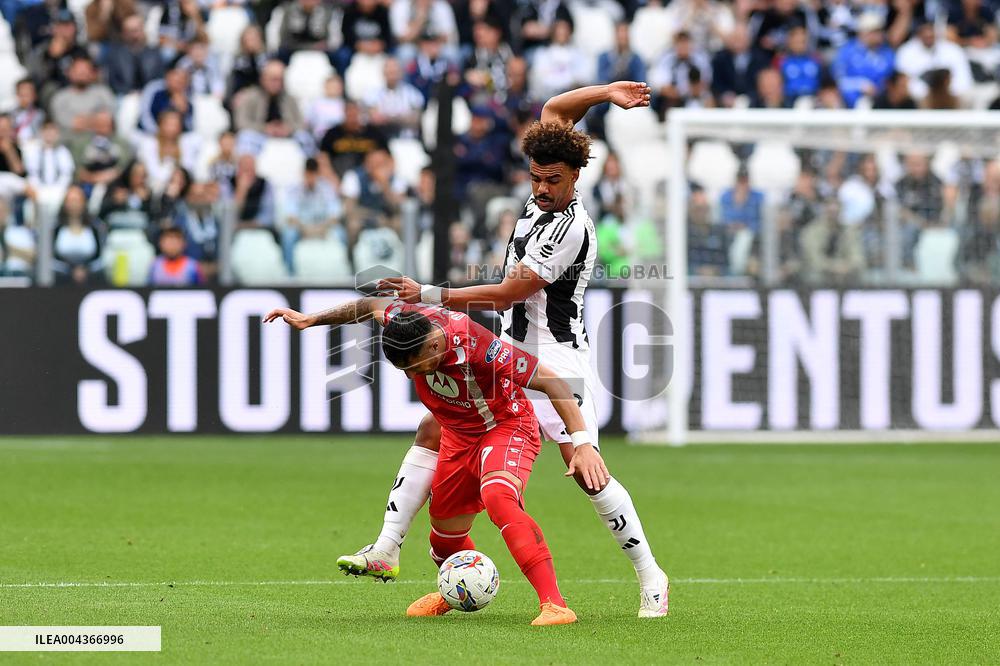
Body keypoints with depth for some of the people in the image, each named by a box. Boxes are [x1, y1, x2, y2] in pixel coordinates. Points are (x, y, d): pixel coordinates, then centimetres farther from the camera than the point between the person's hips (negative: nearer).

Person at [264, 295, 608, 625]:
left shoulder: (476, 345, -37)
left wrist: (582, 443, -32)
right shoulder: (405, 322, -21)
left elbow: (549, 379, -29)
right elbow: (373, 306, 5)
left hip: (507, 426, -6)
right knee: (445, 532, 14)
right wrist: (311, 319, 11)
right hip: (457, 434, 6)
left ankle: (554, 603, -37)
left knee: (497, 496, -35)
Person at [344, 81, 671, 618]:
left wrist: (429, 296, -18)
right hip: (506, 353, 9)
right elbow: (552, 111, 17)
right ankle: (386, 550, 0)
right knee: (433, 432, -1)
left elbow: (508, 293, -20)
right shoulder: (541, 200, 4)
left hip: (555, 358, -9)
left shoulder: (570, 229, -20)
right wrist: (606, 92, 3)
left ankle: (650, 576, -2)